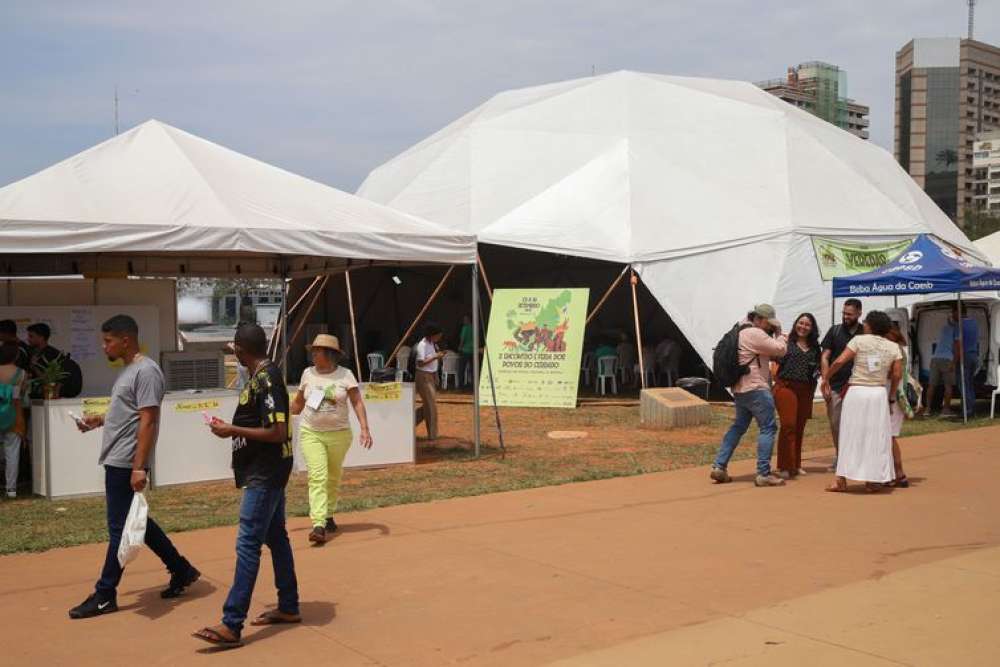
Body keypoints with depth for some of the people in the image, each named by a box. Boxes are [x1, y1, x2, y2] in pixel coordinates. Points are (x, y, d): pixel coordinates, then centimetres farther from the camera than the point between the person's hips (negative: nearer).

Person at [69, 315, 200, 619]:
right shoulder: (129, 370, 15)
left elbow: (147, 421, -20)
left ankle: (105, 595, 7)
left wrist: (139, 467, -24)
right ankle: (181, 570, 25)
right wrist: (99, 419, 12)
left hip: (126, 464, -10)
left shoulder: (146, 371, -15)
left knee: (119, 527, -1)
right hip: (115, 461, 10)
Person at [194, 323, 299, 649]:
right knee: (276, 537, 16)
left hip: (264, 474, -10)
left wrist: (233, 431, -19)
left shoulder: (265, 379, -20)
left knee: (248, 544, -11)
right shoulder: (263, 375, 9)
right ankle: (288, 607, 27)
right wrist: (233, 428, 10)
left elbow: (277, 432, -24)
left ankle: (231, 626, -11)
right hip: (267, 472, 10)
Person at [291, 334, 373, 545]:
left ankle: (328, 515, 34)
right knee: (317, 476, -12)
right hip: (311, 433, 0)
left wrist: (364, 428, -16)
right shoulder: (308, 373, 3)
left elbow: (357, 402, -7)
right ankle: (318, 525, -19)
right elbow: (298, 403, 14)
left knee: (334, 477, 12)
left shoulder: (345, 375, -5)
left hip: (339, 434, 0)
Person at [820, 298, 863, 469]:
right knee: (835, 424, 8)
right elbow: (824, 357, 4)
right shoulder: (835, 330, 5)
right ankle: (839, 457, 22)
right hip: (835, 387, 1)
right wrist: (826, 381, -5)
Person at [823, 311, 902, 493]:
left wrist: (826, 376, 4)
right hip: (879, 394, 2)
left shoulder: (859, 340, -3)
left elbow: (839, 361, -10)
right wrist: (892, 396, 12)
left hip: (856, 392, -2)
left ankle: (841, 480, 4)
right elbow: (897, 375, 0)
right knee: (876, 437, 11)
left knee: (850, 436, 4)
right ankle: (873, 480, 12)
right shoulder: (893, 347, 5)